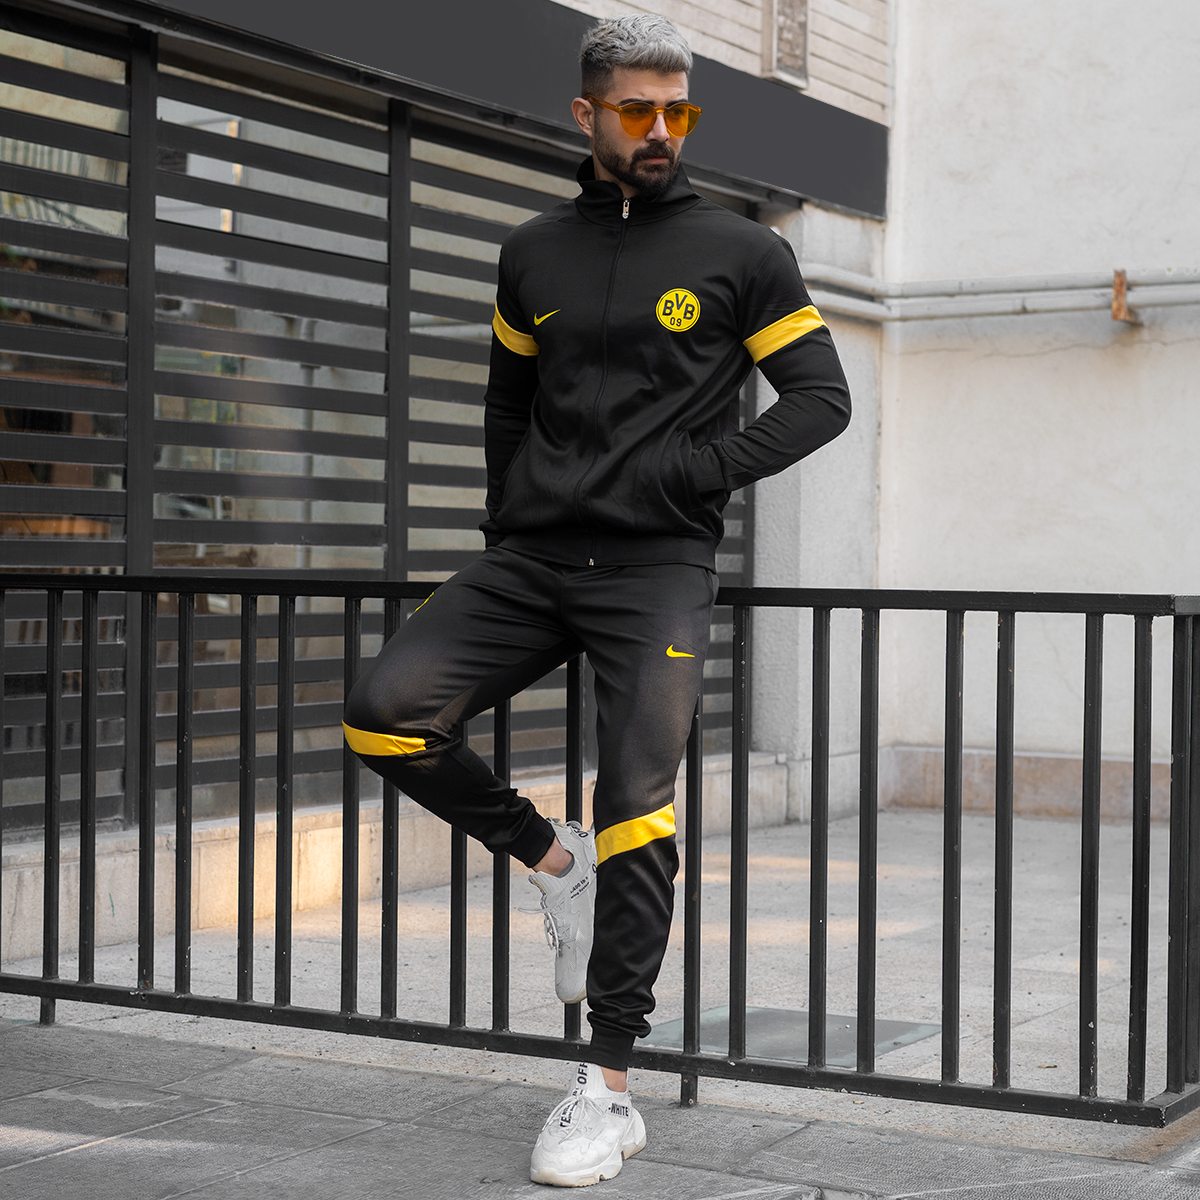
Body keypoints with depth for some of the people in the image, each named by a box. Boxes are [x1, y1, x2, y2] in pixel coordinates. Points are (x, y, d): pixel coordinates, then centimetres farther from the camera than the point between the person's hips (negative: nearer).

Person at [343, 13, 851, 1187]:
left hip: (656, 567, -4)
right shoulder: (535, 253, 13)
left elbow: (820, 398, 2)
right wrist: (504, 522, 14)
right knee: (384, 712, -14)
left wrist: (696, 470, -10)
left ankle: (609, 1091, -1)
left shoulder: (742, 253, 3)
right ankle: (553, 860, 10)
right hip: (530, 558, 4)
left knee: (635, 805, -11)